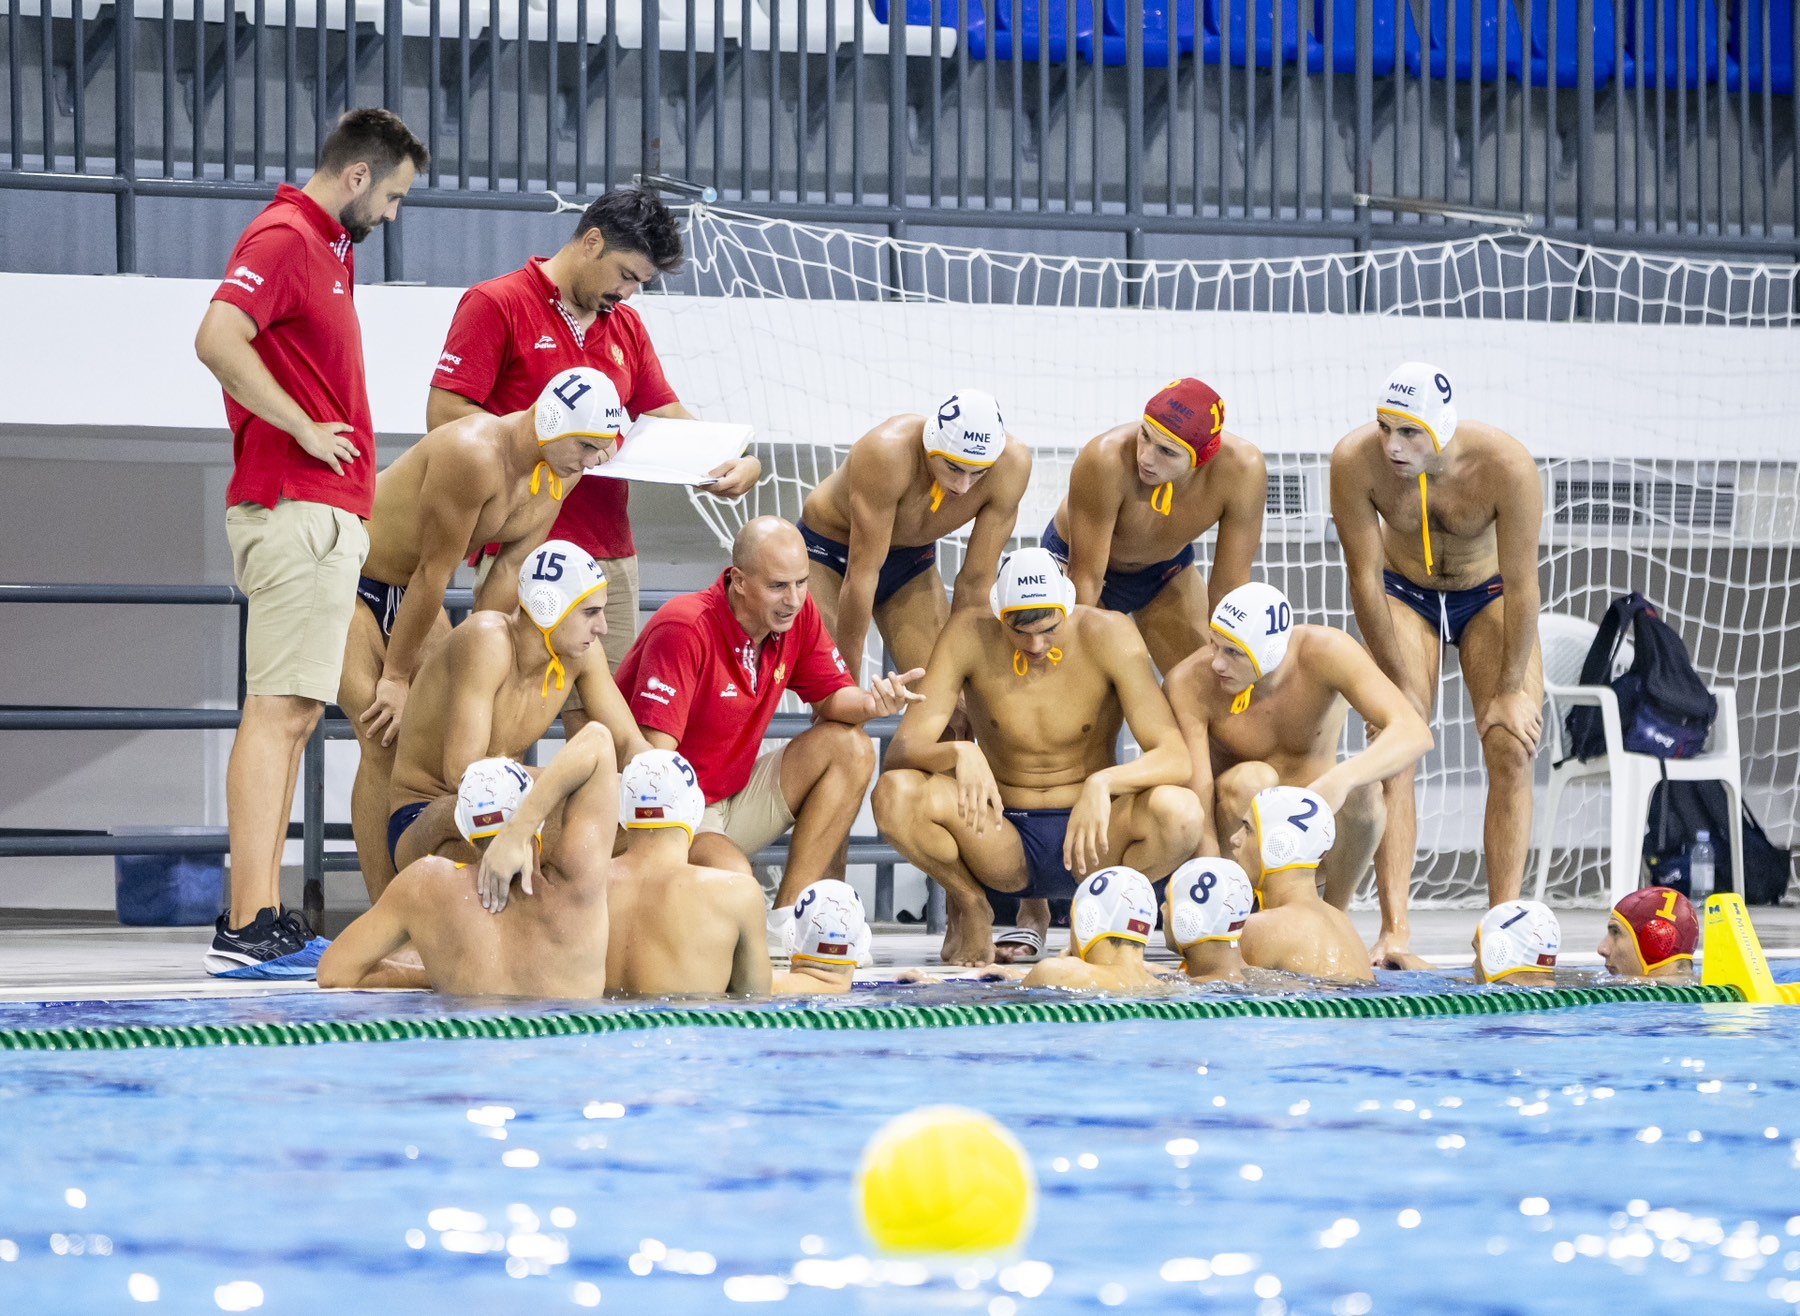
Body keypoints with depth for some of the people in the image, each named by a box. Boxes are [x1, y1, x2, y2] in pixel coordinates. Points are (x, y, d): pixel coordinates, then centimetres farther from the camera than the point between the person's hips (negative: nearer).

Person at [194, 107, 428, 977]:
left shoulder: (329, 248, 21)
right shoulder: (282, 238, -10)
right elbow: (218, 341, -24)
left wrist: (361, 473, 18)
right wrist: (304, 431, -19)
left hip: (326, 512, 10)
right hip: (296, 506, -10)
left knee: (295, 711, 10)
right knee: (280, 710, -13)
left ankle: (262, 920, 11)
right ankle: (249, 928, -17)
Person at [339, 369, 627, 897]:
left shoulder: (560, 472, -6)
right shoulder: (475, 455, -33)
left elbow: (509, 575, -5)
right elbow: (434, 573, -25)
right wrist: (395, 676, -17)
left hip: (406, 590, 9)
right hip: (347, 578, -9)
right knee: (385, 741, -17)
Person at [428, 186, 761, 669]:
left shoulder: (627, 327, 20)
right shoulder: (494, 305, -2)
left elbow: (669, 417, 19)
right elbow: (444, 414, -8)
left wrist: (739, 464, -2)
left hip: (612, 555, 6)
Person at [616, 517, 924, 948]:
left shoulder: (797, 614, -3)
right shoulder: (684, 629, -25)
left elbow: (831, 696, 4)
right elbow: (655, 754, -28)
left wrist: (869, 703, -21)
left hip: (735, 794, 8)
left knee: (850, 748, -9)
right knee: (732, 878, -36)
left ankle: (785, 917, -11)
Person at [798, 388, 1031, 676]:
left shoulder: (1011, 466, -27)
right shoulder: (887, 452, -39)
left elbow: (976, 582, -16)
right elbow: (862, 572, -33)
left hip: (911, 557, 4)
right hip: (827, 553, -4)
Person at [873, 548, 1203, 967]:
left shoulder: (1108, 635, -13)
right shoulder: (969, 635, -10)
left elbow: (1174, 760, -20)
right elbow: (900, 753, -15)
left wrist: (1104, 783, -41)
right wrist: (959, 753, -39)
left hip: (1086, 835, -1)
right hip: (1005, 845, 1)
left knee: (1178, 811, -34)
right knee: (894, 794, -29)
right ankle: (970, 908, 2)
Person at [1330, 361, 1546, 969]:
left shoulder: (1505, 466, -35)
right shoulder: (1355, 461, -31)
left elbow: (1521, 586, -25)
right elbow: (1365, 579, -21)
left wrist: (1511, 689, -19)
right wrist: (1401, 684, -18)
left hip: (1488, 595, 0)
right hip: (1403, 594, 1)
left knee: (1511, 750, -13)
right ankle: (1394, 930, -18)